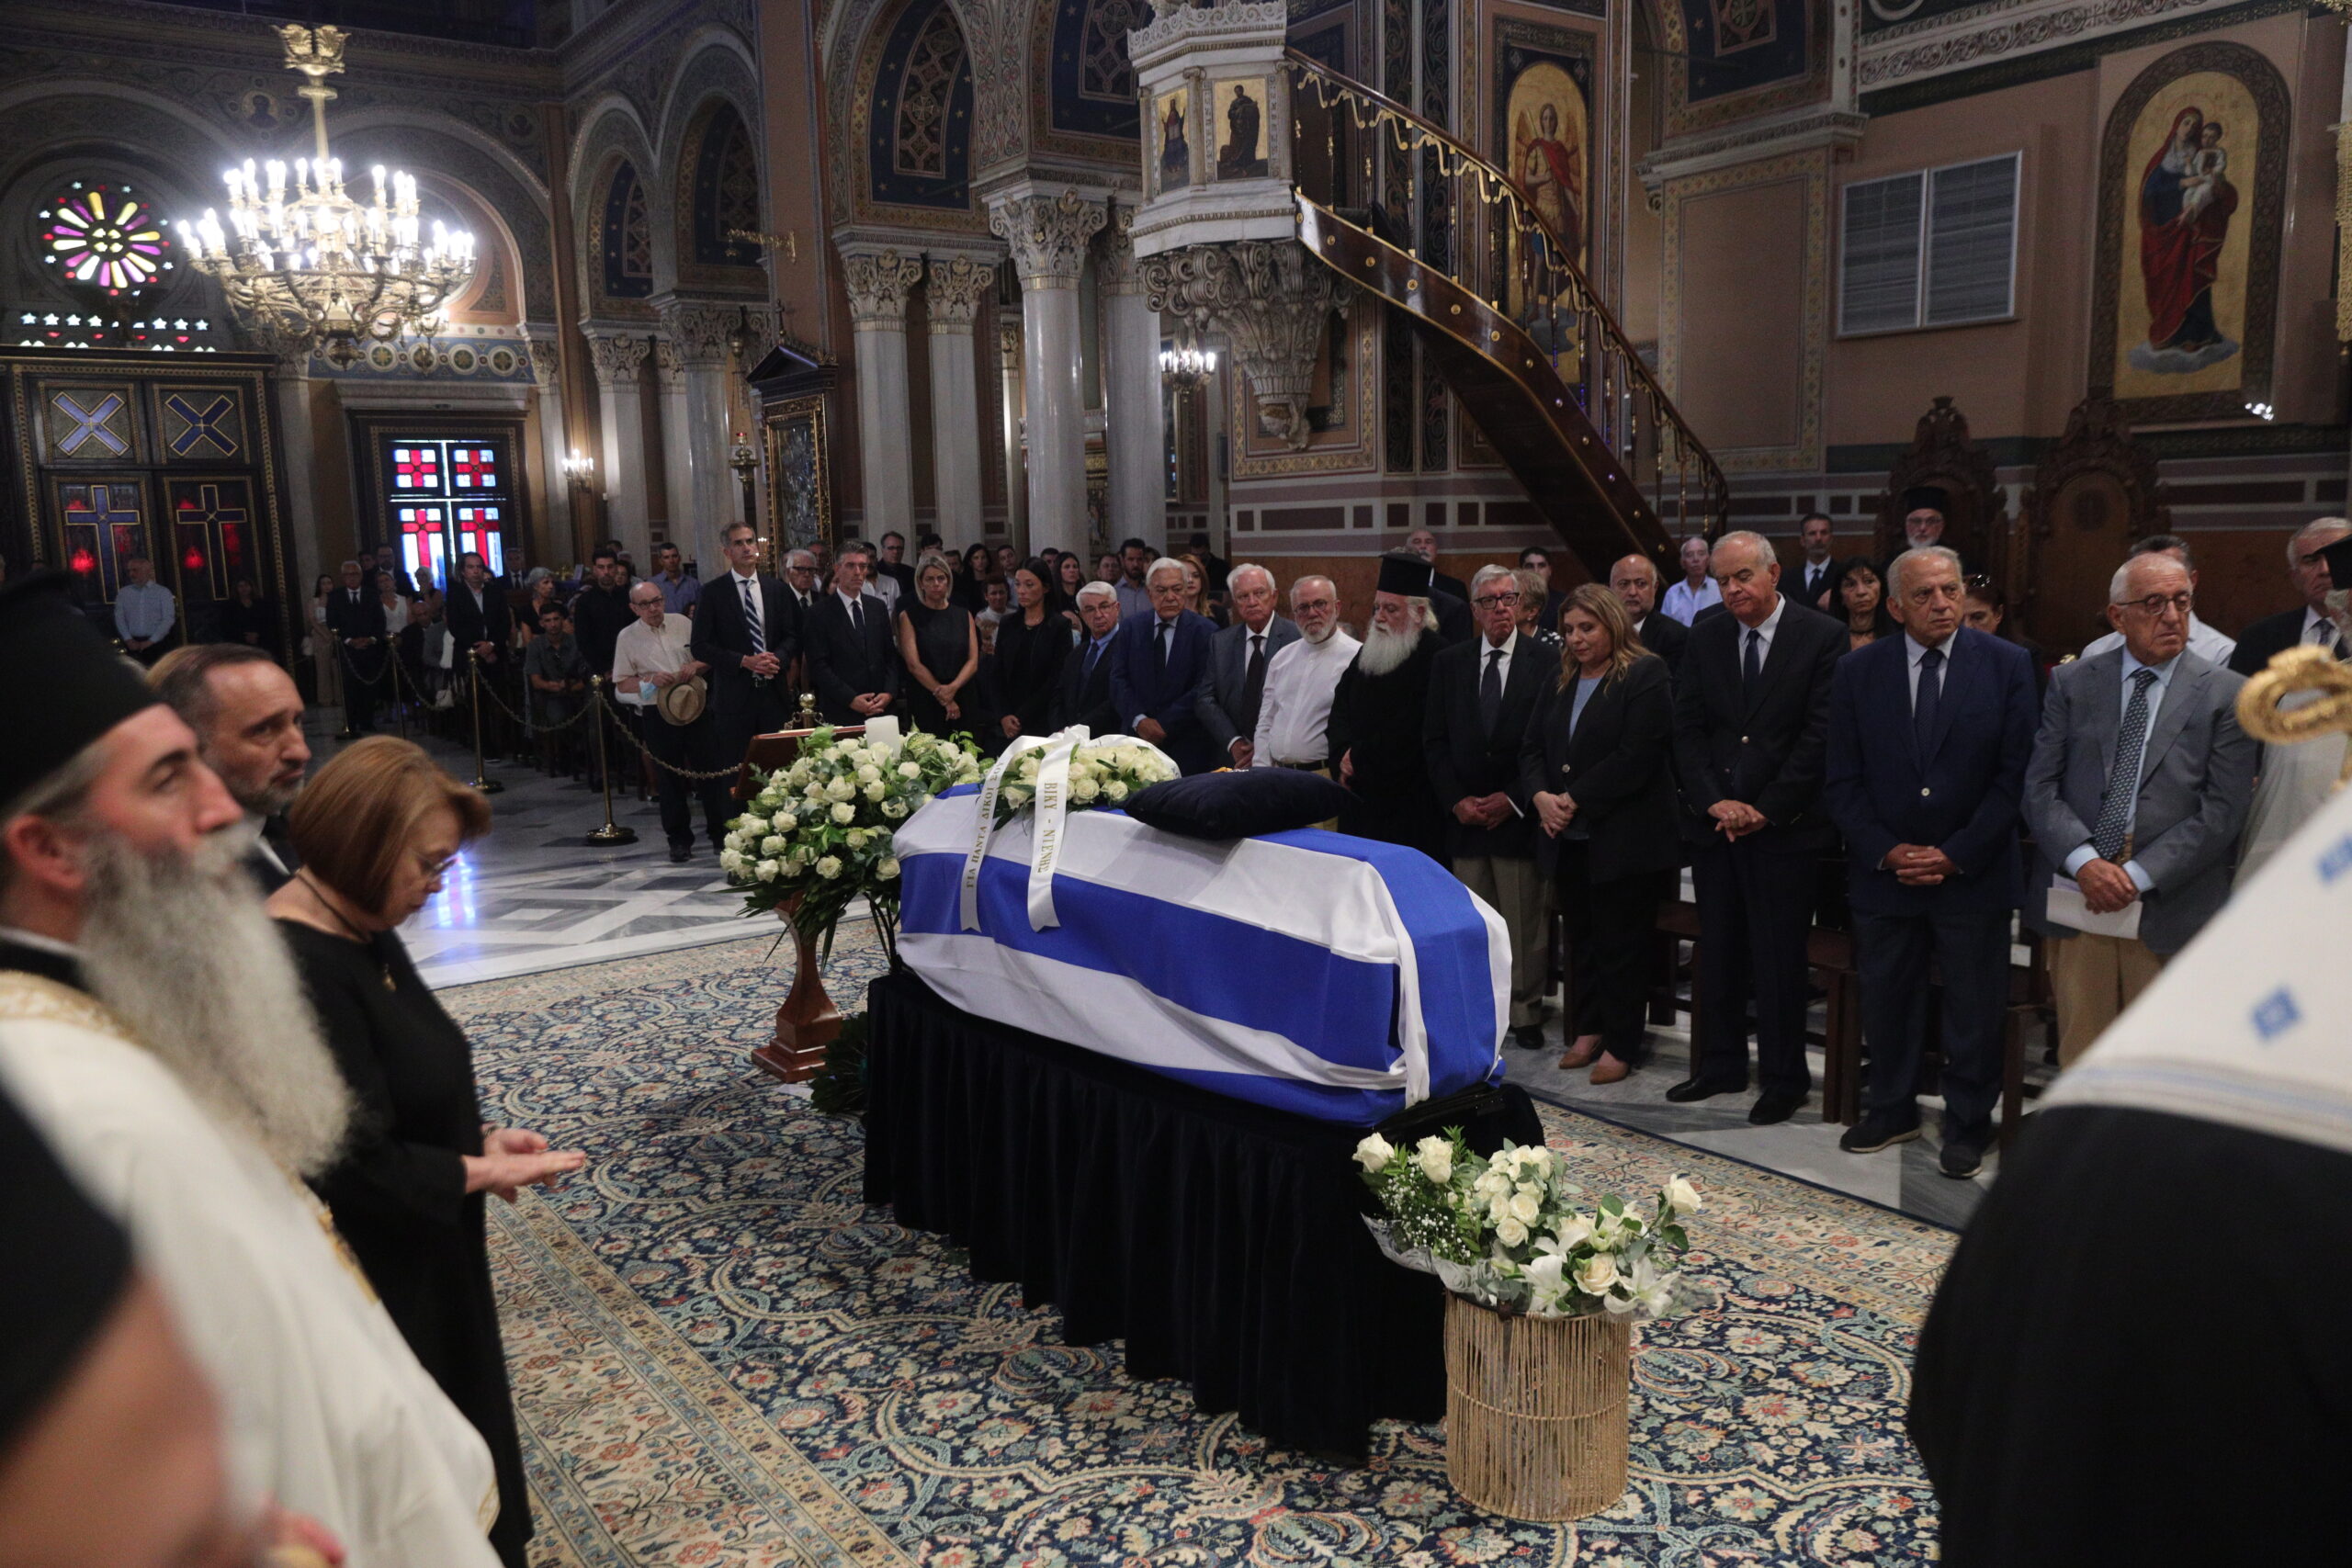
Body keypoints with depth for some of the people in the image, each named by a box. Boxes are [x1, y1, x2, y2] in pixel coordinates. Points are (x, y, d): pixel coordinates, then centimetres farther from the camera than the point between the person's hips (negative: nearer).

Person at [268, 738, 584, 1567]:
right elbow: (355, 1169, -27)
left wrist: (481, 1137, -1)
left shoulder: (361, 932, 2)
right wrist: (482, 1172, -15)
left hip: (423, 1261, 9)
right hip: (374, 1284, -9)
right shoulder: (298, 970, -28)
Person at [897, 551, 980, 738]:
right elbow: (914, 665, -6)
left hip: (963, 703, 3)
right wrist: (944, 699, -11)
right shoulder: (909, 616, 3)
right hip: (924, 707, -3)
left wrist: (952, 688, -14)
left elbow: (973, 662, 4)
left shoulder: (964, 615, 12)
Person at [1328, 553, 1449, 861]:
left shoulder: (1435, 658, -13)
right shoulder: (1368, 652, 14)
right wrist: (1344, 753, -7)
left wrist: (1358, 759, -9)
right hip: (1360, 802, 7)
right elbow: (1340, 711, 12)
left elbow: (1407, 735, -18)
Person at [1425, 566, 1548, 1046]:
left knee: (1525, 924, 1)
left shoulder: (1546, 665, 1)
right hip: (1463, 814, 2)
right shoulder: (1448, 663, 9)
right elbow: (1434, 739, 8)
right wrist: (1456, 800, -3)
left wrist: (1512, 799, -9)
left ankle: (1526, 1012, 12)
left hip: (1519, 814, -2)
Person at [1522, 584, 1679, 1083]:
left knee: (1620, 940, 0)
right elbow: (1532, 747, 12)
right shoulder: (1559, 680, 14)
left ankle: (1622, 1045, 10)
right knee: (1581, 934, 12)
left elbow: (1636, 756, -17)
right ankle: (1588, 1030, 24)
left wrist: (1576, 799, -17)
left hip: (1623, 836, -6)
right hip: (1569, 836, 6)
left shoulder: (1645, 676, -8)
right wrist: (1540, 796, -8)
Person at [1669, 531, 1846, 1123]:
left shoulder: (1823, 637, -5)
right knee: (1718, 952, 11)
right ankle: (1721, 1065, 23)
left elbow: (1820, 734, -9)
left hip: (1783, 825, -4)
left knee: (1779, 957, 1)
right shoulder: (1704, 638, 8)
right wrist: (1713, 801, -7)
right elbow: (1687, 729, 6)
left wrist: (1766, 809, -12)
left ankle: (1784, 1079, 14)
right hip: (1714, 823, 4)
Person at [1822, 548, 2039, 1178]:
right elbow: (1842, 781, 2)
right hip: (1883, 872, 2)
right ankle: (1891, 1110, 31)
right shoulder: (1857, 672, 1)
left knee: (1975, 1008, 8)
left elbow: (2015, 773, -6)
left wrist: (1957, 854, -12)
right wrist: (1884, 850, -10)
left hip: (1974, 874, -1)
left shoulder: (2008, 666, -3)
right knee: (1886, 1001, 12)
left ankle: (1968, 1125, 25)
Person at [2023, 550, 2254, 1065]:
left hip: (2170, 911, -1)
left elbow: (2223, 810, -3)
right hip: (2076, 904, 2)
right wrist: (2083, 861, -13)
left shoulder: (2227, 695, 3)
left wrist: (2138, 876, -11)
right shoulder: (2072, 683, 8)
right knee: (2079, 1056, 8)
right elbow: (2040, 786, 3)